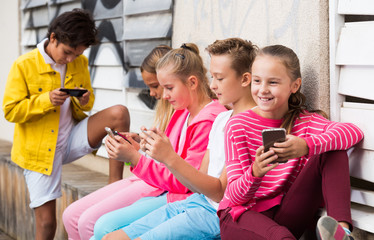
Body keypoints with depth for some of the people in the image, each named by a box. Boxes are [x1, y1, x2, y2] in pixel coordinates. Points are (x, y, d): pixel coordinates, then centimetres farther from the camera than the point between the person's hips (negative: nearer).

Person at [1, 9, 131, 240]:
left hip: (71, 139, 4)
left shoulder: (81, 63, 2)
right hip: (39, 150, -3)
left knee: (119, 113, -20)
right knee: (46, 221, -5)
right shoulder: (24, 65, -10)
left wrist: (84, 101, -11)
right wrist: (46, 100, -25)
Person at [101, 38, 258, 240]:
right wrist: (163, 153, -1)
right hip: (196, 201, 9)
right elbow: (199, 183, 14)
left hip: (219, 215, -9)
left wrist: (171, 159, -22)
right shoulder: (221, 119, 15)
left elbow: (220, 192, -17)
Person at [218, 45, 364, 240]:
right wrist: (255, 173, -32)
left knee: (332, 151, -14)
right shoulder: (238, 126, -4)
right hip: (240, 216, -4)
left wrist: (306, 146, -36)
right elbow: (235, 196, -9)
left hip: (285, 215, 4)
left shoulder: (303, 120, 3)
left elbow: (354, 132, -19)